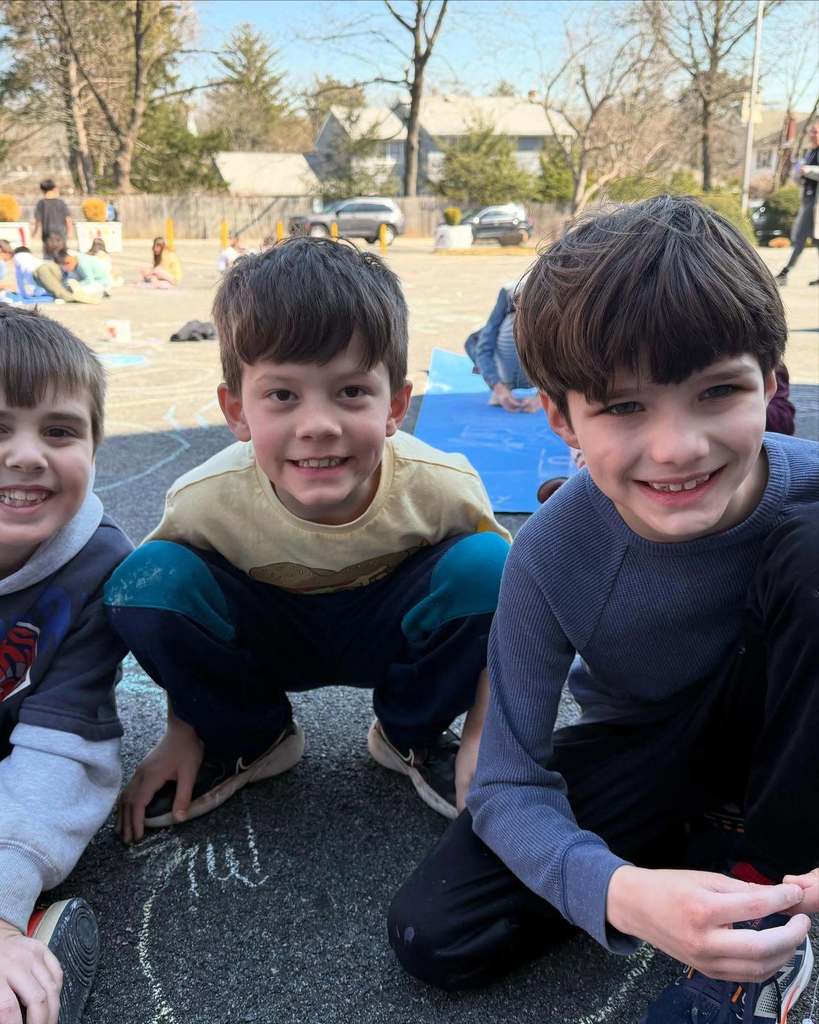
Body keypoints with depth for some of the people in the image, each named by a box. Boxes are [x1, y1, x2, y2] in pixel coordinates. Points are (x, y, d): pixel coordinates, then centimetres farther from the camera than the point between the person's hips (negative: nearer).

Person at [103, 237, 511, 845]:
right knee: (147, 580, -27)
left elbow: (504, 602, -12)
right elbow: (172, 616, -6)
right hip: (267, 638, 1)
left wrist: (483, 736, -16)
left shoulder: (442, 489, -29)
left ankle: (413, 735, -1)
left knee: (488, 565, -31)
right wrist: (183, 733, -3)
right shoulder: (206, 500, -28)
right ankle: (246, 740, 2)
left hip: (390, 634, 0)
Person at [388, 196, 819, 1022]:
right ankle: (698, 839, 3)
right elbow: (507, 786, -19)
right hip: (644, 745, 1)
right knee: (433, 935, -14)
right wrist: (620, 893, -40)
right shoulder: (551, 557, -25)